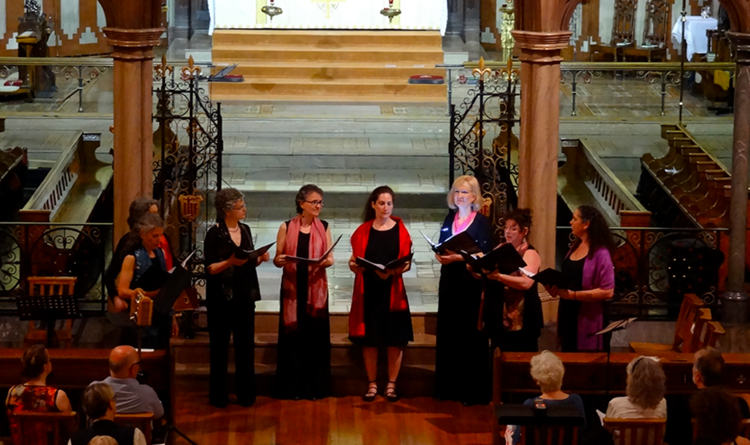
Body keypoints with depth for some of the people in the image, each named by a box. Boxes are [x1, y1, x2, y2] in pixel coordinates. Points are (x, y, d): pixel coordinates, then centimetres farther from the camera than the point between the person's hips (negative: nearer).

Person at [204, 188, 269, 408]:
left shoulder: (245, 230, 10)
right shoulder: (215, 234, -9)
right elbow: (210, 268, -11)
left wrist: (260, 259, -3)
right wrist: (229, 262, -26)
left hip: (245, 295, 5)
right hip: (221, 297, -5)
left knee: (246, 345, 6)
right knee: (220, 346, 3)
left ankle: (246, 394, 13)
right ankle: (218, 395, 10)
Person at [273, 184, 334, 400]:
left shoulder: (324, 228, 5)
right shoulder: (286, 227, 1)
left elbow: (330, 258, 3)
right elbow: (277, 259, 2)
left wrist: (325, 261, -19)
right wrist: (279, 260, -21)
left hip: (316, 287, 1)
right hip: (293, 287, -1)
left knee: (316, 334, 0)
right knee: (292, 334, -1)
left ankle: (315, 386, 8)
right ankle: (293, 386, 6)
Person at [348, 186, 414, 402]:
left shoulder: (400, 230, 4)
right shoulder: (362, 231, 7)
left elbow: (407, 262, 2)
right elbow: (356, 263, 8)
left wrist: (401, 267, -19)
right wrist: (353, 264, -14)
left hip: (392, 291, -1)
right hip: (368, 291, 1)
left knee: (395, 338, -2)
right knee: (369, 338, 1)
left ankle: (391, 385, 7)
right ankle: (372, 384, 10)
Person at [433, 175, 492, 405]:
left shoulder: (481, 221, -5)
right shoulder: (449, 219, 12)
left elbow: (484, 254, -11)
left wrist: (459, 257, -21)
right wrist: (440, 255, -6)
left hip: (471, 282, -6)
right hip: (449, 280, 6)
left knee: (470, 335, -5)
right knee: (447, 333, 6)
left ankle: (471, 390, -1)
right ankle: (447, 386, 13)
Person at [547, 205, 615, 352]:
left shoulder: (600, 253, -15)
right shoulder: (575, 247, 10)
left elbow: (607, 291, -20)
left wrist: (573, 294, -22)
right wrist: (556, 287, 2)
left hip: (586, 320, -8)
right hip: (567, 314, 8)